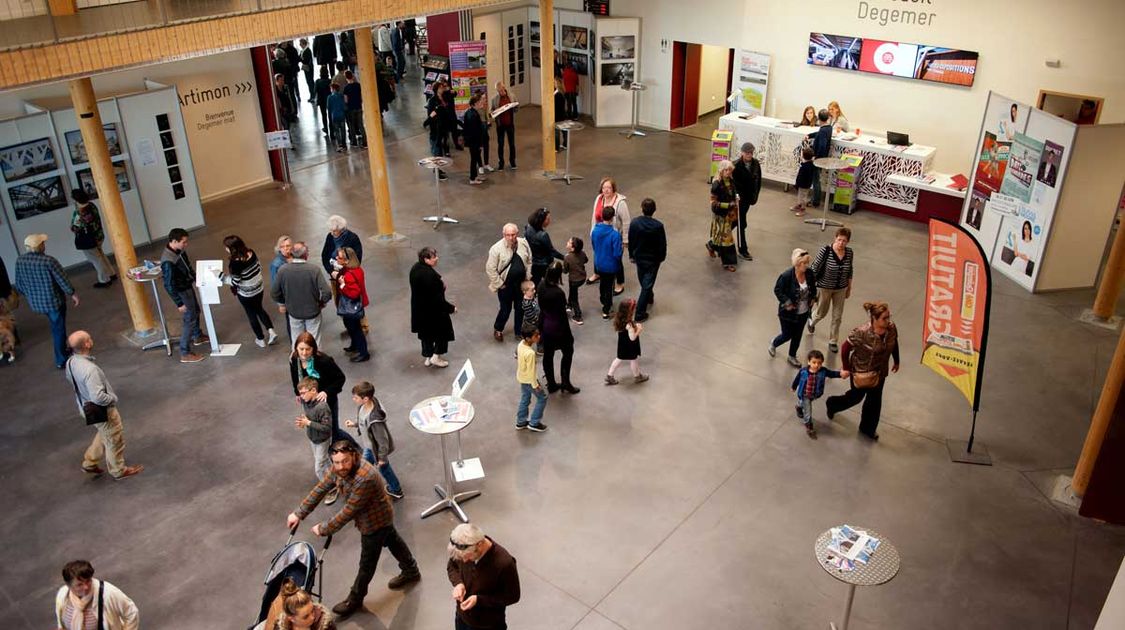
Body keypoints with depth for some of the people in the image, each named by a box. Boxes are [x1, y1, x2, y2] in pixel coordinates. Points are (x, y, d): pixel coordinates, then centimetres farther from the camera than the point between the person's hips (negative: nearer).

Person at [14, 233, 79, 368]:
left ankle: (63, 349, 41)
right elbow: (62, 280, -17)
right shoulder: (48, 261, -26)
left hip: (35, 302, 6)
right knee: (58, 328, 10)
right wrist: (72, 293, -1)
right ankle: (60, 360, 20)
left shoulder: (19, 261, -8)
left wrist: (29, 295, 21)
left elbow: (19, 285, 3)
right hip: (54, 300, -6)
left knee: (55, 326, 27)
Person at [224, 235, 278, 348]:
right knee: (259, 309, 28)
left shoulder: (235, 263, -30)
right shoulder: (251, 253, -12)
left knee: (252, 315, 16)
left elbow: (235, 282, -22)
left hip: (246, 294, -6)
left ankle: (261, 339, 31)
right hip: (259, 288, 6)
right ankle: (271, 331, 16)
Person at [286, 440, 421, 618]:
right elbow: (320, 488, -6)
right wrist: (299, 514, -6)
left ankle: (355, 599, 33)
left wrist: (324, 529, -23)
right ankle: (411, 571, 52)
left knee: (367, 563, 12)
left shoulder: (364, 478, -42)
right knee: (393, 541, 29)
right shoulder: (338, 468, -15)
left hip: (375, 521, -8)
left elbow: (348, 512, -34)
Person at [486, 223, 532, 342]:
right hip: (506, 285, -4)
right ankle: (497, 329, 34)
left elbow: (529, 262, 7)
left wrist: (527, 278, 3)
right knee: (506, 309, 8)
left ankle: (518, 330, 38)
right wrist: (499, 284, -13)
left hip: (521, 283, 4)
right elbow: (490, 269, -15)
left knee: (520, 308, 16)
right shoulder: (496, 248, -20)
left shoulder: (524, 244, -6)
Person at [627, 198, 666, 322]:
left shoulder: (634, 223, -16)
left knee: (643, 282, 26)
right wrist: (661, 257, 5)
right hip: (653, 259, -3)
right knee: (647, 285, 5)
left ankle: (649, 298, 53)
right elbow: (663, 244, -13)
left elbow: (630, 242, -4)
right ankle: (640, 313, 6)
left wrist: (631, 255, 12)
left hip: (639, 257, 3)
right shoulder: (658, 226, -23)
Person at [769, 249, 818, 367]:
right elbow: (777, 290, -15)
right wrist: (787, 303, -20)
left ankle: (792, 356, 39)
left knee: (797, 336, 17)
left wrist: (813, 298, -1)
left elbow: (813, 287, 11)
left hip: (803, 313, 5)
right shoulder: (786, 276, -26)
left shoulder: (809, 273, -9)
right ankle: (773, 344, 44)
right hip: (788, 313, -5)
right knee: (787, 335, 11)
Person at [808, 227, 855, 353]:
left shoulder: (849, 252, -10)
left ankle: (833, 341, 32)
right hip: (824, 288, -3)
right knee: (822, 313, 16)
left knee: (838, 316, 12)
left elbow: (849, 271, 6)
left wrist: (849, 288, 13)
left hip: (841, 289, 4)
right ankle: (811, 321, 53)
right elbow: (814, 269, -16)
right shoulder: (825, 251, -24)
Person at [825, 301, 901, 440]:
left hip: (879, 372, 5)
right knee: (856, 396, 16)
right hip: (861, 372, -5)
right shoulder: (862, 332, -33)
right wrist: (846, 368, -13)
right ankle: (831, 404, 47)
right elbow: (845, 348, -22)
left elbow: (894, 344, 5)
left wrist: (896, 361, 16)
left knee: (875, 400, 18)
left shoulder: (891, 328, -16)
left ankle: (867, 428, 41)